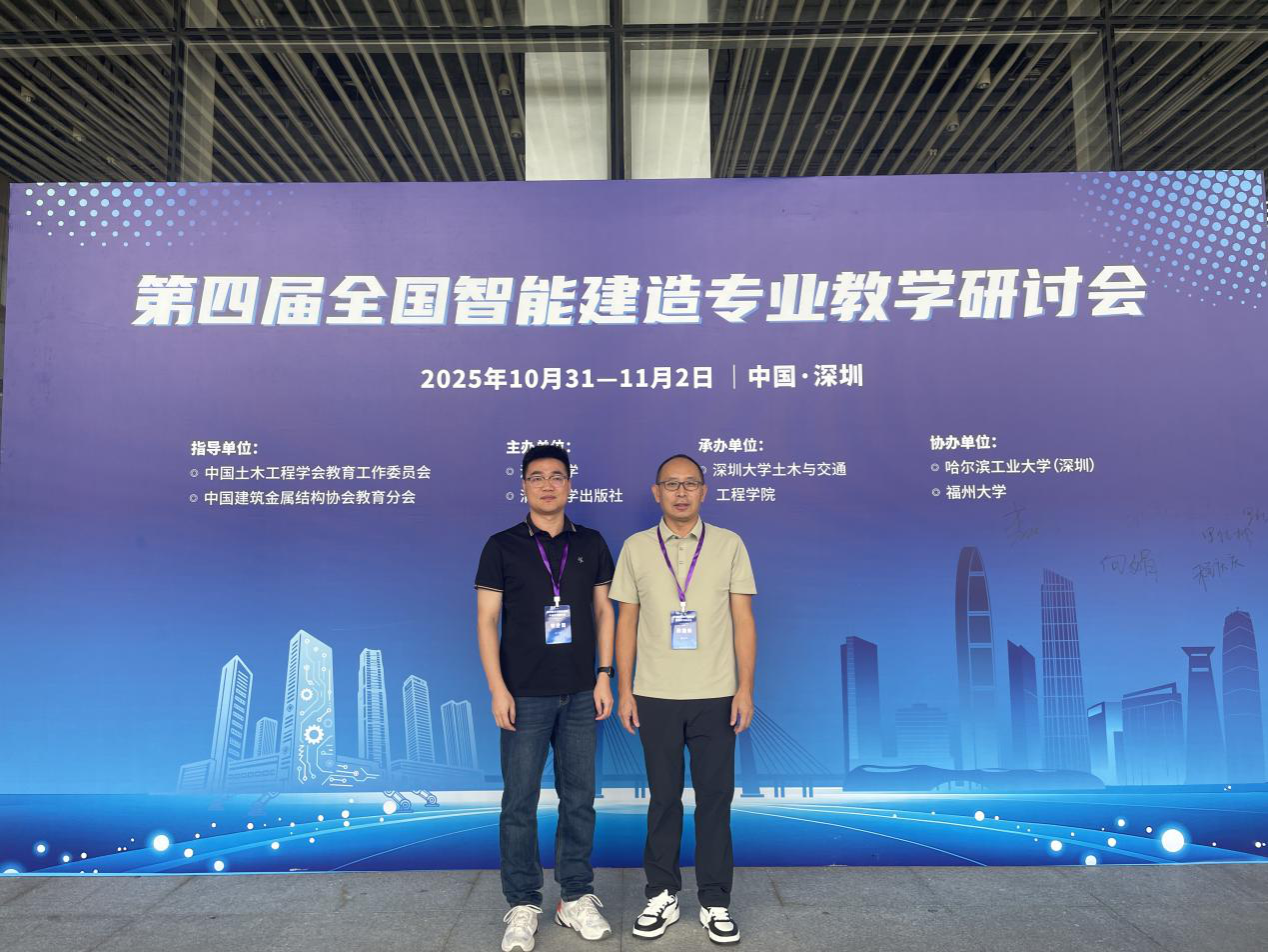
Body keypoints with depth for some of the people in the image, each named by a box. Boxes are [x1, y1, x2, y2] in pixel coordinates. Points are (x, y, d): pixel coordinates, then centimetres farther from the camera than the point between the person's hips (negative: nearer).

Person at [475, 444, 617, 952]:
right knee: (520, 802, 5)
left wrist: (605, 675, 2)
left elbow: (603, 612, 9)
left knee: (579, 798, 10)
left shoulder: (591, 544, 6)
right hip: (525, 696, -2)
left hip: (580, 694, 3)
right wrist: (497, 689, -9)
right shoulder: (502, 546, -2)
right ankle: (523, 905, 20)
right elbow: (487, 620, -3)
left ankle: (576, 898, 26)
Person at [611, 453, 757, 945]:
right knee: (663, 797, 11)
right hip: (656, 696, 0)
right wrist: (625, 690, 1)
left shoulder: (729, 544, 1)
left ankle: (715, 903, 22)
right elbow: (626, 622, 5)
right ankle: (662, 896, 26)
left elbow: (743, 620, 1)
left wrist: (745, 689, -3)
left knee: (715, 798, 7)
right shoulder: (636, 548, 2)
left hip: (716, 696, 0)